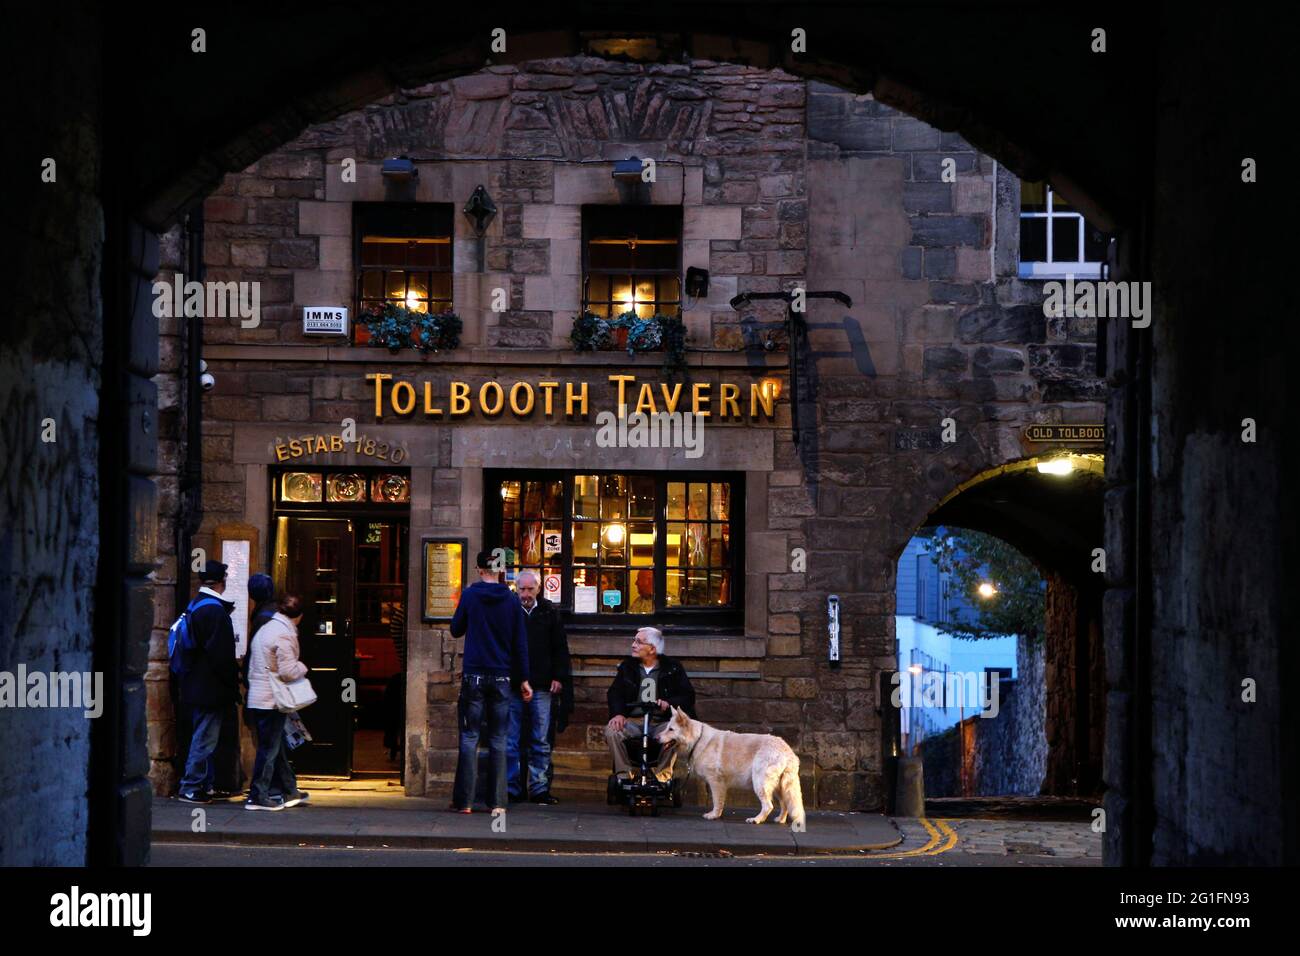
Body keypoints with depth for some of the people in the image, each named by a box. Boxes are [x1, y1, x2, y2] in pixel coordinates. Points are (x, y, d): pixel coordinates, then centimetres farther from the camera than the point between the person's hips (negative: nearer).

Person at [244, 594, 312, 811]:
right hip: (271, 701, -10)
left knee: (278, 747, 17)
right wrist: (303, 667, -1)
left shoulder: (266, 629, 14)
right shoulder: (284, 634, -17)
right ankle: (258, 797, 0)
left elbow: (253, 666, 19)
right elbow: (288, 672, -20)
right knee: (269, 748, -3)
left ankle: (290, 792, 26)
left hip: (257, 698, 10)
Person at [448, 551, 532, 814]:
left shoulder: (470, 595, -3)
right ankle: (498, 802, 3)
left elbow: (456, 630, 8)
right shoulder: (512, 600, 2)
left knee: (469, 738, 1)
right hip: (502, 678, 2)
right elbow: (520, 642, 4)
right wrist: (523, 679, 9)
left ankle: (464, 801, -2)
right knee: (498, 740, 6)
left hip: (474, 676, -2)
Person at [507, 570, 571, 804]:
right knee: (510, 741, 2)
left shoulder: (549, 612, 8)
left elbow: (560, 647, 11)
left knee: (541, 742, 4)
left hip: (541, 687, 1)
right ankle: (512, 789, 7)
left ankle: (539, 789, 8)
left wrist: (559, 677, 3)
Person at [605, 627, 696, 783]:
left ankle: (662, 774, -16)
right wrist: (618, 713, -15)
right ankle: (624, 773, -14)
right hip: (633, 722, 2)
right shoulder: (627, 666, 14)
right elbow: (615, 693, 6)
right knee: (611, 730, -29)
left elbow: (688, 695, 1)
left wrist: (669, 703, -19)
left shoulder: (673, 668, 7)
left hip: (662, 722, -2)